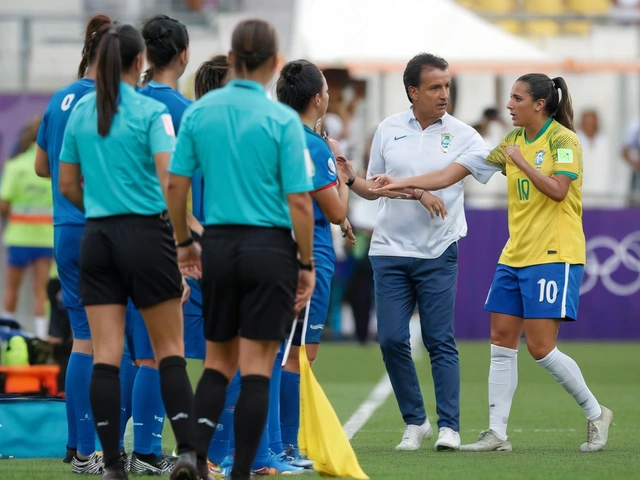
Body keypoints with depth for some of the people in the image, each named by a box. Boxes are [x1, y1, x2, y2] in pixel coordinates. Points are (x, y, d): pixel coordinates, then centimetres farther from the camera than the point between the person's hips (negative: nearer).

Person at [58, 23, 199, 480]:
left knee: (106, 356, 1)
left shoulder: (80, 111, 6)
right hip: (147, 234, -4)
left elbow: (68, 184, 12)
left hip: (97, 237, 4)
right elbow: (170, 180, -18)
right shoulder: (151, 112, -8)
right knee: (169, 349, 5)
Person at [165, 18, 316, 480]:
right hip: (270, 248, -3)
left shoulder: (199, 112, 0)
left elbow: (175, 184, 3)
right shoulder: (282, 120, -10)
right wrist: (307, 264, -1)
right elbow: (299, 202, -11)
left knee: (219, 361, 14)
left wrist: (184, 242, 16)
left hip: (218, 246, 3)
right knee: (256, 366, 2)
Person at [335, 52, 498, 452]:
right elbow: (375, 189, 15)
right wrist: (350, 178, -2)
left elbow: (498, 166, -2)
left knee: (440, 342, -4)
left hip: (438, 254, -2)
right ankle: (415, 422, 12)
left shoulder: (461, 135, 1)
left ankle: (449, 427, 1)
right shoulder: (388, 130, 8)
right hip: (390, 251, 2)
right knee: (391, 340, -2)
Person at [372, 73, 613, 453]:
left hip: (553, 257, -8)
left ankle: (596, 414, 8)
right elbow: (456, 172, 11)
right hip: (515, 257, 8)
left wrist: (521, 160, -16)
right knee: (502, 341, 2)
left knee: (541, 347, -10)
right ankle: (497, 433, 4)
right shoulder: (513, 141, 12)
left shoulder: (563, 140, -9)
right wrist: (404, 183, 7)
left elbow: (558, 190, -21)